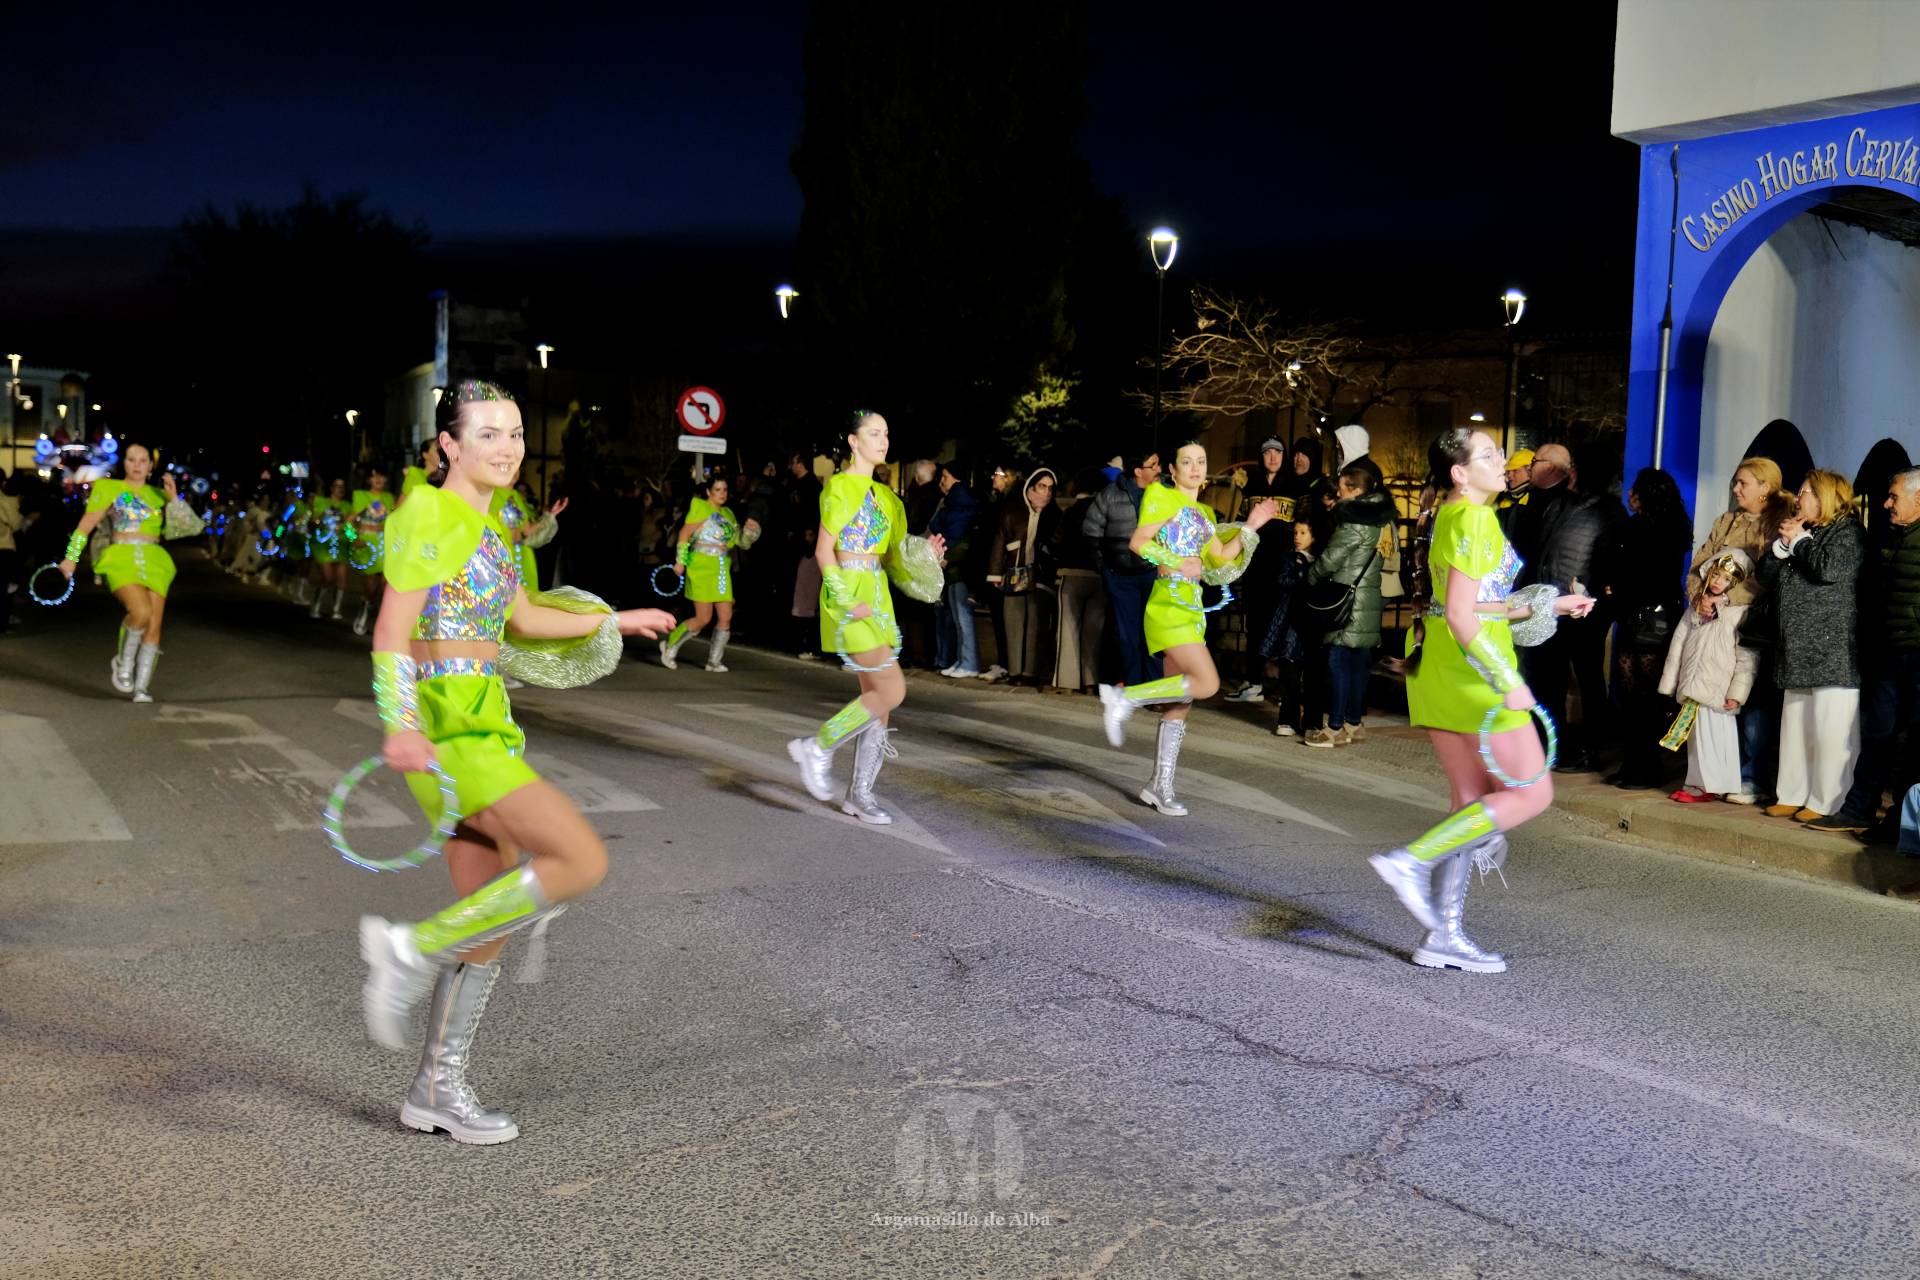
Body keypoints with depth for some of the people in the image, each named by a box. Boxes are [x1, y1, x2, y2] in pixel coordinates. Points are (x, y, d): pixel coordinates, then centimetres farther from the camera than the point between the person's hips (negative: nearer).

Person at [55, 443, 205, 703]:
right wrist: (71, 558, -1)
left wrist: (174, 498, -3)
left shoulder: (158, 495, 17)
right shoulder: (108, 488, 9)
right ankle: (123, 661, -2)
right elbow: (85, 525, 6)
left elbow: (188, 526, 8)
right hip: (122, 560, -3)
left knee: (153, 626, -4)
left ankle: (141, 688, 4)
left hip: (154, 562, 4)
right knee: (141, 611, -28)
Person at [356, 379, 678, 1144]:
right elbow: (391, 632, -17)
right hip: (447, 727, -9)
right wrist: (403, 727, -30)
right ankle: (411, 950, -9)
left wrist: (614, 622, 37)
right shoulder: (429, 512, -10)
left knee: (490, 922, 10)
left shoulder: (488, 522, 17)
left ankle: (437, 1091, 22)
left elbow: (521, 620, 28)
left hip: (486, 725, 9)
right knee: (582, 860, -18)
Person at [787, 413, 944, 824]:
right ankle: (817, 747, -1)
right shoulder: (839, 486, -6)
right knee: (892, 690, -15)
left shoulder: (883, 495, 16)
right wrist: (846, 603, -20)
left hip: (877, 596, 8)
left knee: (877, 697, 5)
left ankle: (860, 793, 12)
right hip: (848, 592, -8)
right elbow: (824, 550, -11)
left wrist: (923, 556, 0)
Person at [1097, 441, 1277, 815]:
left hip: (1192, 608, 8)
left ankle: (1160, 785, 12)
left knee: (1181, 702, 7)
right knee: (1206, 683, -20)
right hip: (1169, 604, -8)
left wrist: (1250, 527, 13)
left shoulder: (1203, 514, 21)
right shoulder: (1162, 497, -3)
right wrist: (1178, 563, -17)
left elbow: (1222, 559, 16)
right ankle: (1124, 698, -12)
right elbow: (1138, 543, -12)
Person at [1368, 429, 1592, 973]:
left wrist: (1547, 606, 20)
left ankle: (1444, 935, 14)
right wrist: (1506, 682, -23)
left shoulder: (1451, 515, 15)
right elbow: (1461, 616, -22)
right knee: (1532, 793, -3)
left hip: (1438, 662, 10)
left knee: (1474, 799, 12)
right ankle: (1411, 861, -10)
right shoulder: (1474, 520, -14)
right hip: (1470, 664, -10)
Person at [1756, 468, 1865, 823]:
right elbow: (1766, 572, 16)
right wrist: (1783, 542, 1)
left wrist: (1800, 540, -6)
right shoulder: (1802, 531, 21)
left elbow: (1829, 569, -21)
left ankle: (1826, 803, -5)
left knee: (1830, 730, -7)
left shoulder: (1847, 531, -3)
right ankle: (1792, 796, 17)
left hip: (1832, 650, -9)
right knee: (1795, 725, 11)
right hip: (1798, 651, 9)